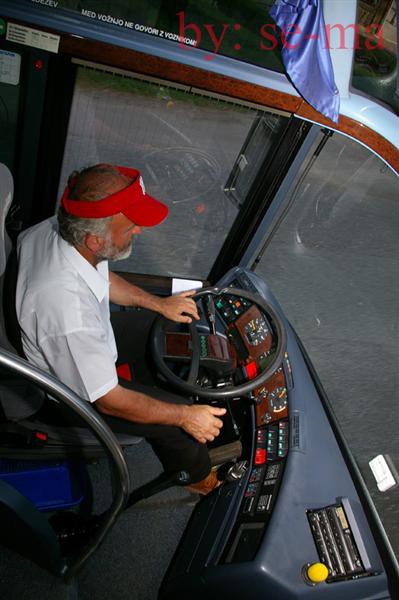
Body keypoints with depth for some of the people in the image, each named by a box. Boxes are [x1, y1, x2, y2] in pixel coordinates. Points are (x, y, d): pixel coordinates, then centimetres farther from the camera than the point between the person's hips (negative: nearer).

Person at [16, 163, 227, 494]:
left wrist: (159, 303, 2)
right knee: (179, 416, -5)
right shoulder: (69, 311, -44)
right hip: (75, 393, -7)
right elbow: (108, 402, -29)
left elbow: (103, 278, 4)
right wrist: (185, 416, -18)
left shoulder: (57, 228, -20)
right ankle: (197, 477, 27)